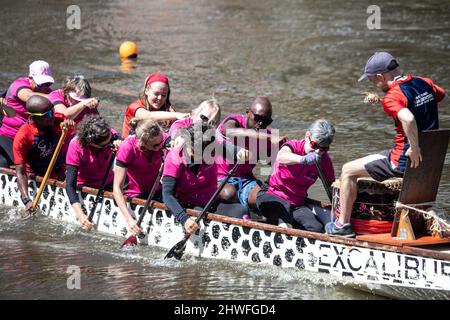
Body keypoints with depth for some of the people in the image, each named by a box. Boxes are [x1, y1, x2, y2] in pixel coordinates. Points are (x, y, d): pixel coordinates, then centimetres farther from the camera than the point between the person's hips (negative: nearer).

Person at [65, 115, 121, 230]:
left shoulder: (110, 134, -16)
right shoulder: (76, 145, -26)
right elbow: (70, 185, -30)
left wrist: (119, 144, -45)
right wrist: (80, 215, -42)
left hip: (108, 184, 4)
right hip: (84, 186, -4)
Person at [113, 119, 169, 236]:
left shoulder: (162, 139, -15)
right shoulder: (128, 147, -24)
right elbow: (117, 188, -26)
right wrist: (128, 219, -36)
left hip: (158, 193, 4)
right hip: (135, 196, -4)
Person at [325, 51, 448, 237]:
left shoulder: (391, 98, -21)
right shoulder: (425, 83, 3)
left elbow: (408, 119, -41)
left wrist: (414, 148, -29)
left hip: (404, 160, -8)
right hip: (431, 157, 8)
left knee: (348, 171, 3)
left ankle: (343, 224, 8)